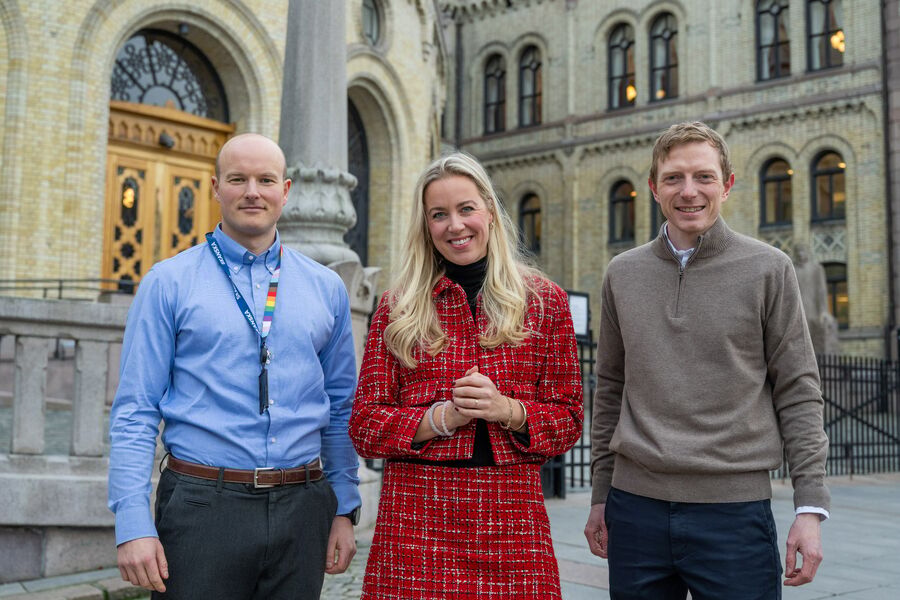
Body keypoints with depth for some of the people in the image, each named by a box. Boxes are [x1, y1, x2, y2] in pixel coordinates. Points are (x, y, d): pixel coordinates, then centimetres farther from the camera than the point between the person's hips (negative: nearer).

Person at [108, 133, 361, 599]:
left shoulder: (326, 288, 9)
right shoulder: (168, 283, 0)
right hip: (202, 506, -2)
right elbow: (135, 411, -3)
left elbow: (341, 408, 12)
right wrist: (133, 523, -11)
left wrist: (344, 511, 7)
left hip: (302, 508, 3)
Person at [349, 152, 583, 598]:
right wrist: (444, 416, -13)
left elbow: (568, 421, 6)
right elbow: (364, 428, 2)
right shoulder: (398, 308, 5)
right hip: (416, 517, 0)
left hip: (512, 522, 1)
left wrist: (507, 410, -13)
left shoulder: (546, 302, 7)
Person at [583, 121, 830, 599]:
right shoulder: (622, 274, 7)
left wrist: (811, 506, -6)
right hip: (636, 506, 3)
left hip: (735, 508, -2)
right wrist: (600, 495, 11)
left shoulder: (768, 269, -1)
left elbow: (798, 393, -1)